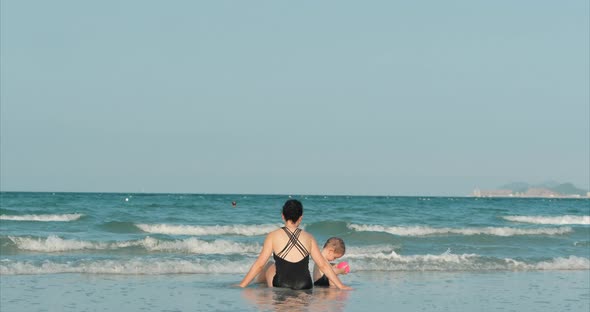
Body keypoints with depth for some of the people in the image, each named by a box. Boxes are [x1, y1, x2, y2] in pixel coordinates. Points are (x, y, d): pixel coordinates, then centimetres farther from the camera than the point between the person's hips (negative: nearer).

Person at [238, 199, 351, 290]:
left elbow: (259, 265, -3)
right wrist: (341, 286, 10)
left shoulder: (273, 236, -4)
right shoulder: (308, 238, 2)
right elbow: (323, 265, 3)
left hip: (280, 287, -2)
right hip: (305, 287, 2)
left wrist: (241, 286, 5)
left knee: (269, 267, 28)